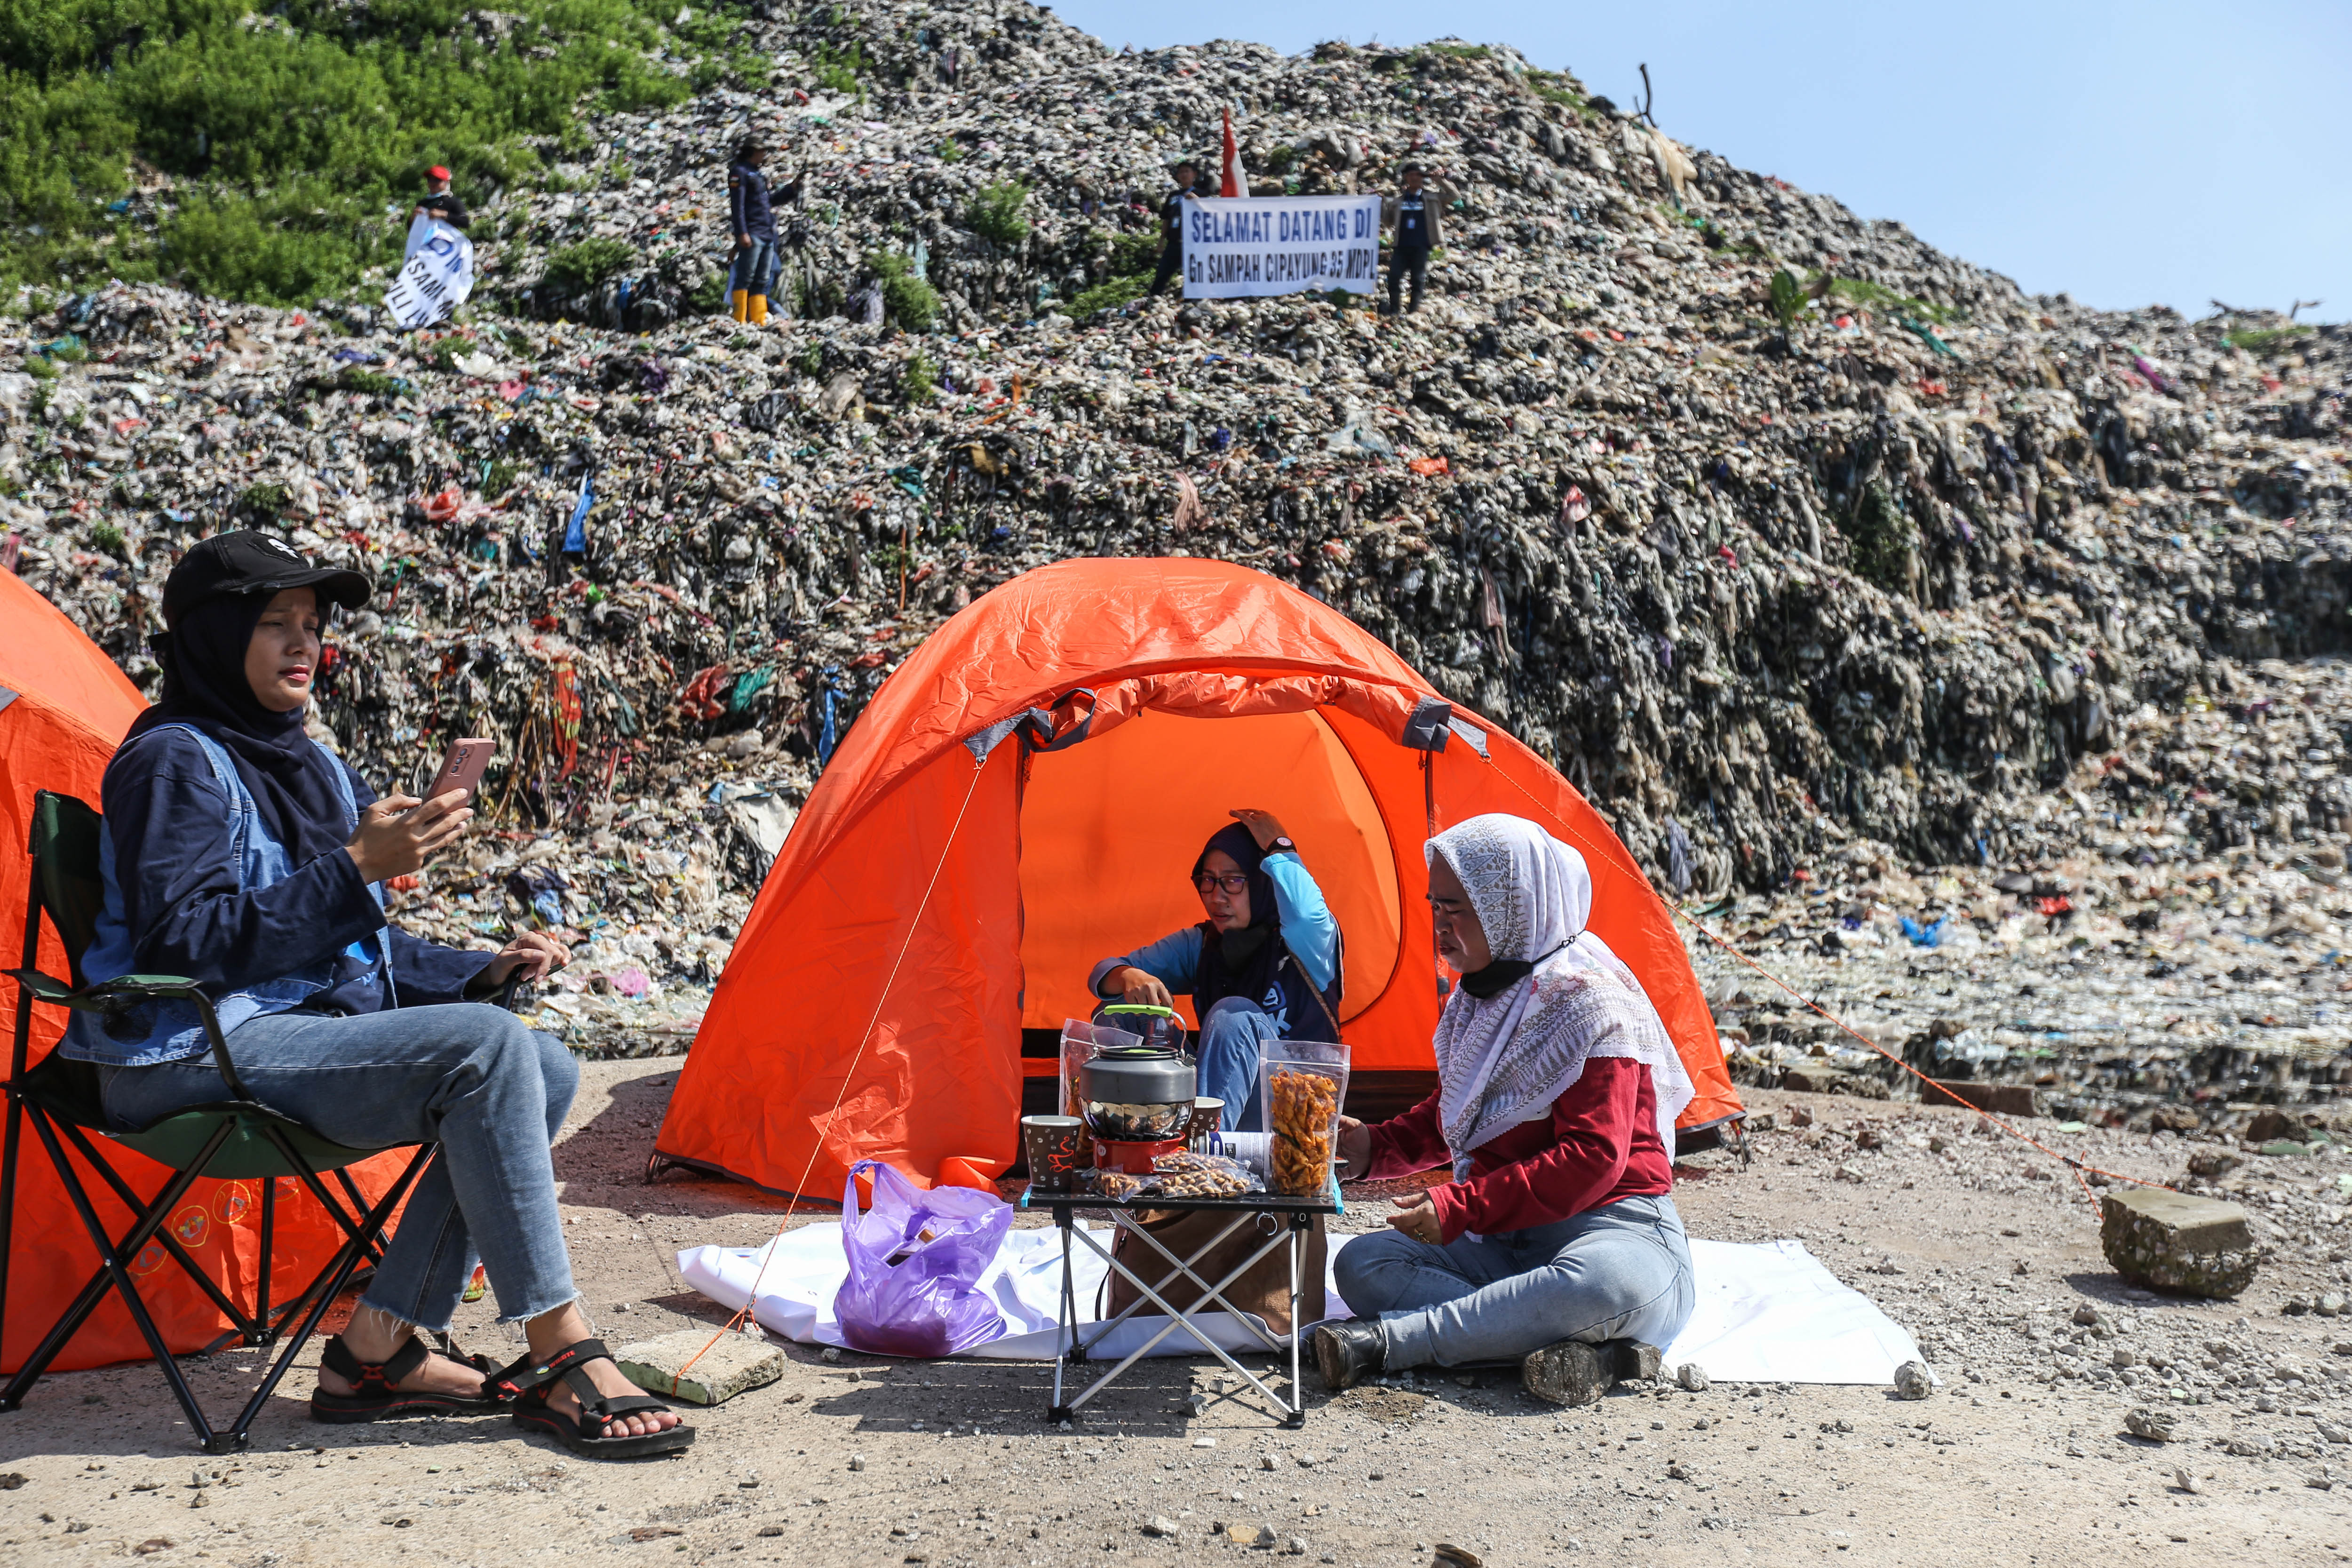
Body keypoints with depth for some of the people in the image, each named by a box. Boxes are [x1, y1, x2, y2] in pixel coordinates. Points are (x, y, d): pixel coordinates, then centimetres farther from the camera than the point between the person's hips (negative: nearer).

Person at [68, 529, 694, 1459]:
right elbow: (185, 942, -19)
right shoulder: (174, 761, -7)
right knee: (483, 1048, -28)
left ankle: (383, 1347, -7)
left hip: (307, 1029, 9)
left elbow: (352, 948, 21)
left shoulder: (310, 765, 18)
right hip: (196, 1059, -9)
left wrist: (480, 970, 6)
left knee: (545, 1070, -10)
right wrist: (355, 868, -23)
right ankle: (566, 1364, -25)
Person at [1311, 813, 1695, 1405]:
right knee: (1363, 1265, -14)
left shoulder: (1590, 1001, -15)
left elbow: (1592, 1157, -21)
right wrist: (1376, 1147, 3)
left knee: (1606, 1284, -42)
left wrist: (1460, 1207, -23)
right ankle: (1576, 1348, -28)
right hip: (1502, 1241, 7)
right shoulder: (1477, 999, 10)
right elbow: (1451, 1116, 23)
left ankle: (1386, 1343, -34)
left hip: (1611, 1228, -7)